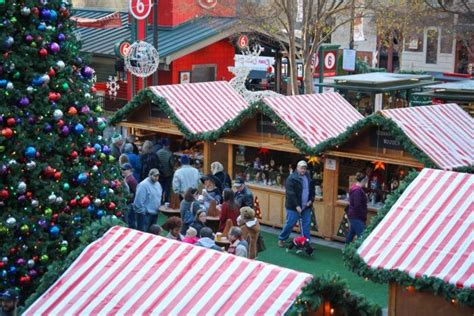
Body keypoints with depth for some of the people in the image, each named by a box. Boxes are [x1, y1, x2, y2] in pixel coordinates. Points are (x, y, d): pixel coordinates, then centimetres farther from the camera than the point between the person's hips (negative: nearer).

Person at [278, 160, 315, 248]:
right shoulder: (292, 178, -12)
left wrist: (311, 200, 0)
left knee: (307, 225, 5)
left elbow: (312, 191, 17)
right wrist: (296, 205, -20)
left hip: (306, 207, 5)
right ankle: (281, 239, 22)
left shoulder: (309, 178, 8)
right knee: (290, 224, 3)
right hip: (293, 207, -5)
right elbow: (290, 194, -17)